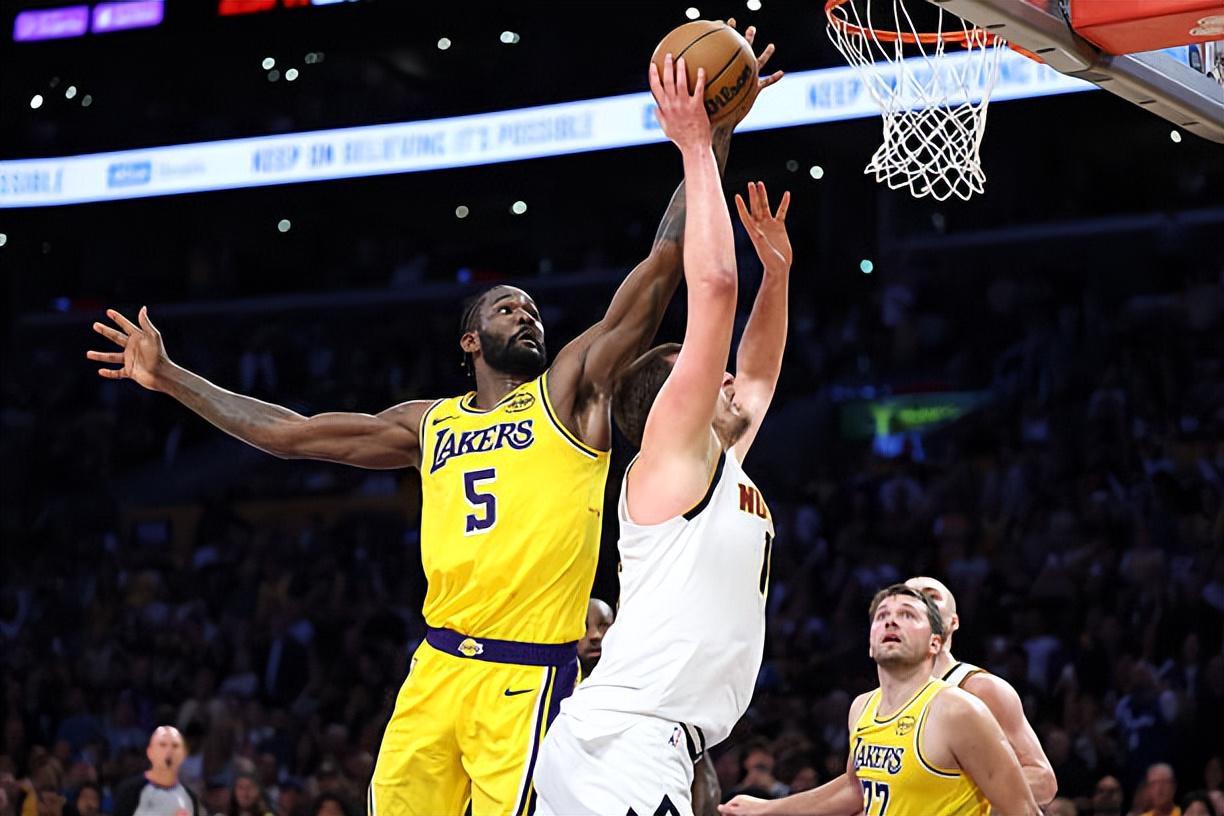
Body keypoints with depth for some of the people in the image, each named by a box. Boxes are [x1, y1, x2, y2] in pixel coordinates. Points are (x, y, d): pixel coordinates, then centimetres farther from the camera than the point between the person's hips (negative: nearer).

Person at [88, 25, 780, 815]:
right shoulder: (430, 424, 17)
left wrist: (713, 135, -11)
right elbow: (290, 433, 22)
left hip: (524, 678, -5)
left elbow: (663, 266, -5)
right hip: (436, 668, 5)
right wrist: (170, 378, 23)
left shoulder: (572, 389, 4)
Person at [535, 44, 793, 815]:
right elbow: (713, 285, -8)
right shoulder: (673, 448, -1)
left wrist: (778, 266, 33)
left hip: (649, 747, 9)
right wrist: (696, 147, -3)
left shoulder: (724, 466, 21)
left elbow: (761, 368, 40)